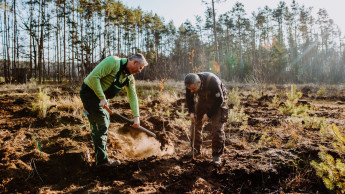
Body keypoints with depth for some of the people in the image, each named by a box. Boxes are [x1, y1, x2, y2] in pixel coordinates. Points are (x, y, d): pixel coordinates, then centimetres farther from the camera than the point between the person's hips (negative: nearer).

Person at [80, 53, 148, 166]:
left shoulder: (130, 77, 2)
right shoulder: (112, 62, -24)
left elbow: (133, 97, 6)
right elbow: (93, 77, -28)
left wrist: (136, 117, 0)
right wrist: (102, 98, -27)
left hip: (102, 96, 9)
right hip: (90, 92, -9)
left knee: (105, 122, 18)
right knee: (101, 125, -10)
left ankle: (100, 150, 36)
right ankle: (102, 159, -1)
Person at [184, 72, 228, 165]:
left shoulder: (212, 81, -38)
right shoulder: (190, 84, -22)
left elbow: (219, 100, -27)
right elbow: (189, 98, -3)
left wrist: (208, 114, -26)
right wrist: (191, 112, -16)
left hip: (218, 101, -5)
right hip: (203, 100, 5)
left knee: (217, 128, -13)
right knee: (195, 124, 3)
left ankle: (217, 155, 0)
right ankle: (196, 150, 19)